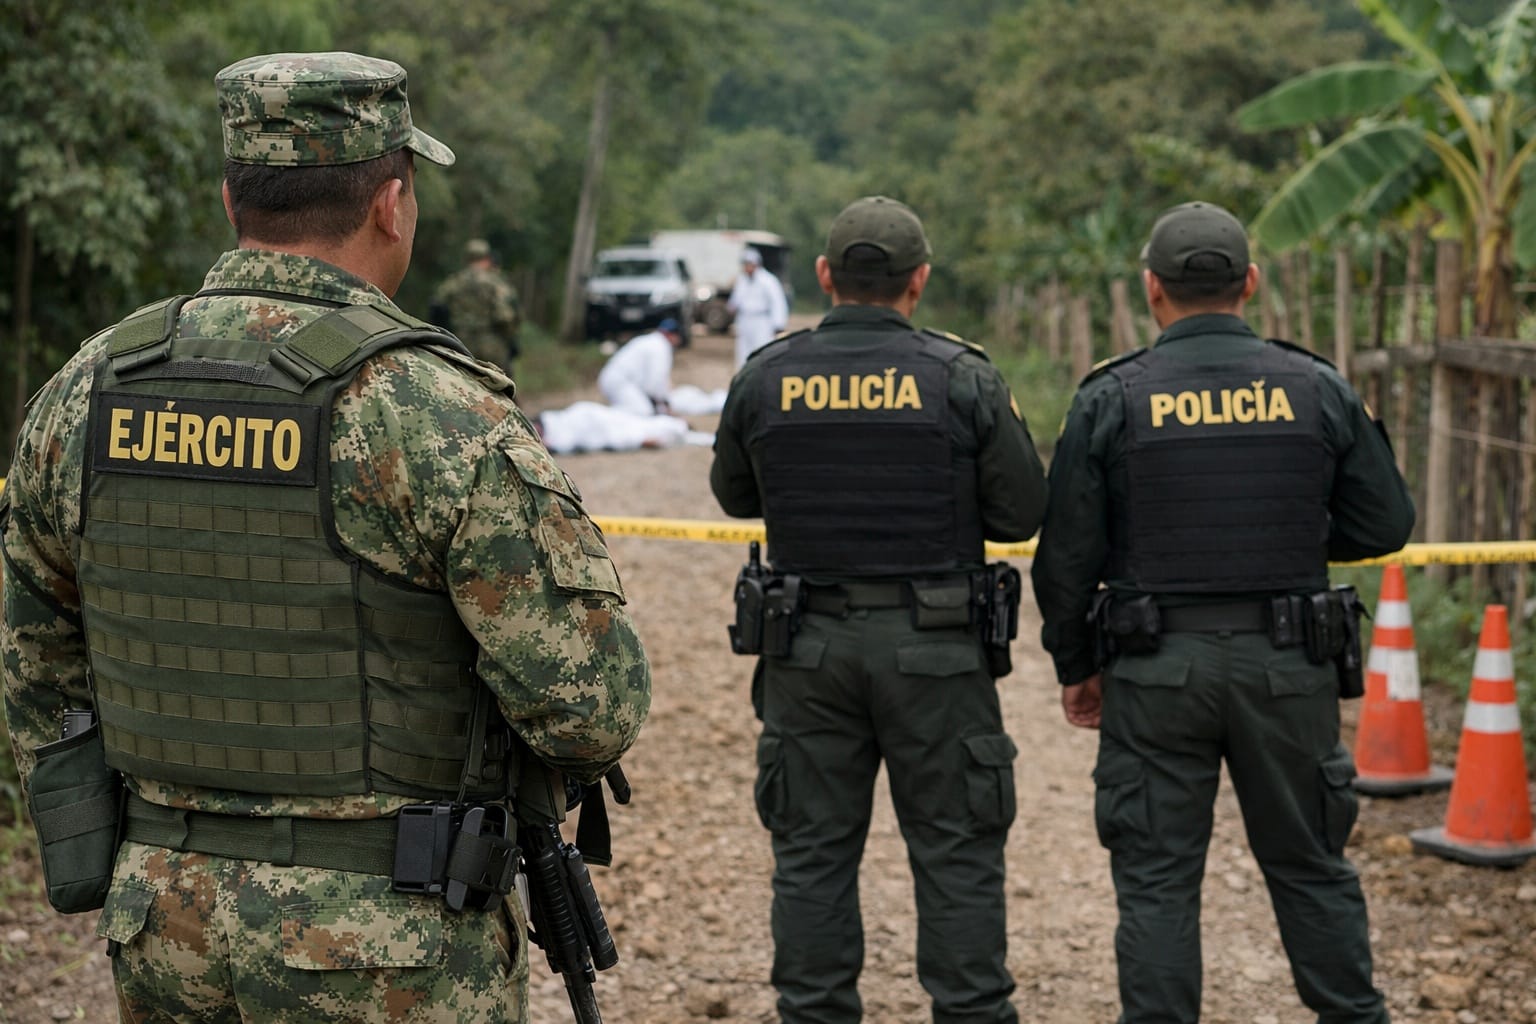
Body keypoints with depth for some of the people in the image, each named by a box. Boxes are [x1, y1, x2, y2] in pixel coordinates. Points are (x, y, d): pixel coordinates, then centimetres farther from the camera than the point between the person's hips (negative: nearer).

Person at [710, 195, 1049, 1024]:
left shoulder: (764, 378, -2)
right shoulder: (962, 377, -8)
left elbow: (736, 497, 12)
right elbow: (1022, 512, -3)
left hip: (807, 647, 2)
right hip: (933, 646, -2)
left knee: (812, 851, 11)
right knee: (956, 851, 6)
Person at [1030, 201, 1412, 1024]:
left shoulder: (1110, 400, -5)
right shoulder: (1318, 390, -1)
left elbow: (1066, 556, -4)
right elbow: (1383, 523, 3)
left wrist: (1074, 666, 8)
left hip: (1157, 668, -2)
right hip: (1286, 665, 2)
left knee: (1157, 878, 6)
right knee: (1310, 865, 15)